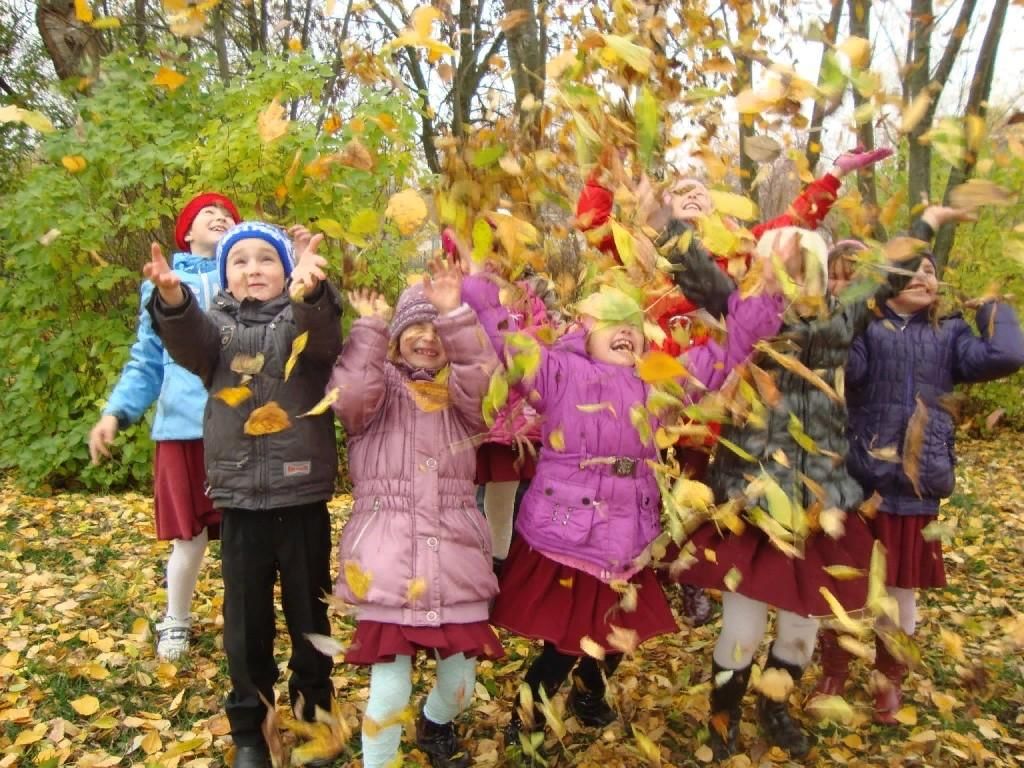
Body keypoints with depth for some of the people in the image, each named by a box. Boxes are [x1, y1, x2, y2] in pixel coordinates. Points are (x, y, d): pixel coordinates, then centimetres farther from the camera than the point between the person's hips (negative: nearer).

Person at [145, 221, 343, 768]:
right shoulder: (217, 323, 6)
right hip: (240, 499, 1)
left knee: (309, 613, 12)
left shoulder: (306, 317, 1)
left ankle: (313, 715, 32)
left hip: (303, 496, -1)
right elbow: (189, 344, -17)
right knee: (246, 620, 11)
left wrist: (308, 292, -46)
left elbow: (324, 335, -23)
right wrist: (172, 300, -40)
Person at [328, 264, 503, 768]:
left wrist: (455, 314, -21)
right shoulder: (380, 386, 3)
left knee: (461, 677, 11)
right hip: (389, 553, -3)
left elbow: (480, 376, -13)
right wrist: (370, 327, -17)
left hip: (454, 551, 3)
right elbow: (348, 396, -20)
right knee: (389, 688, -7)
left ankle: (436, 727, 45)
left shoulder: (459, 393, 10)